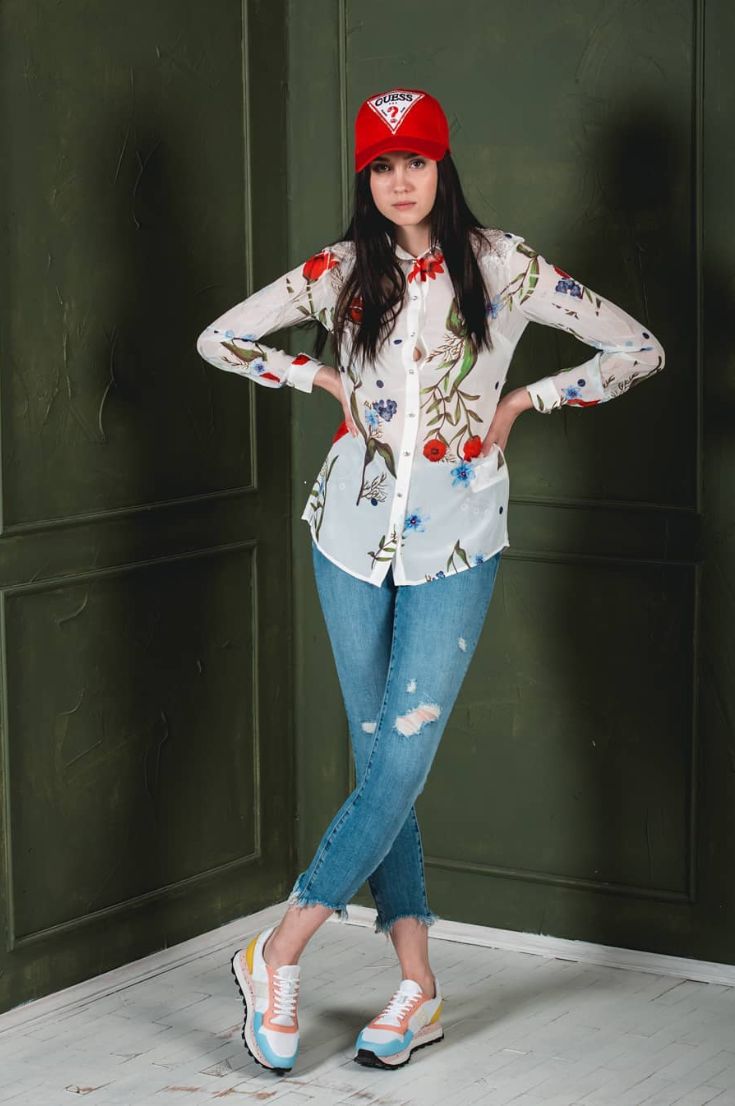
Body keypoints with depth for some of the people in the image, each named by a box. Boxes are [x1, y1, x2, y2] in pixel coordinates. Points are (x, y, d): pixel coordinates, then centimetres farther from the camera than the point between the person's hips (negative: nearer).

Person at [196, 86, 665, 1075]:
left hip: (454, 536, -2)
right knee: (380, 759, 4)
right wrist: (327, 378, 4)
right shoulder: (341, 272, 4)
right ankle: (418, 986, 12)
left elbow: (641, 351, 0)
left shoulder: (500, 265, -2)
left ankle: (280, 952, 3)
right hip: (355, 526, 3)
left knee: (401, 759, -10)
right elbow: (219, 339, 12)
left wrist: (519, 403, -1)